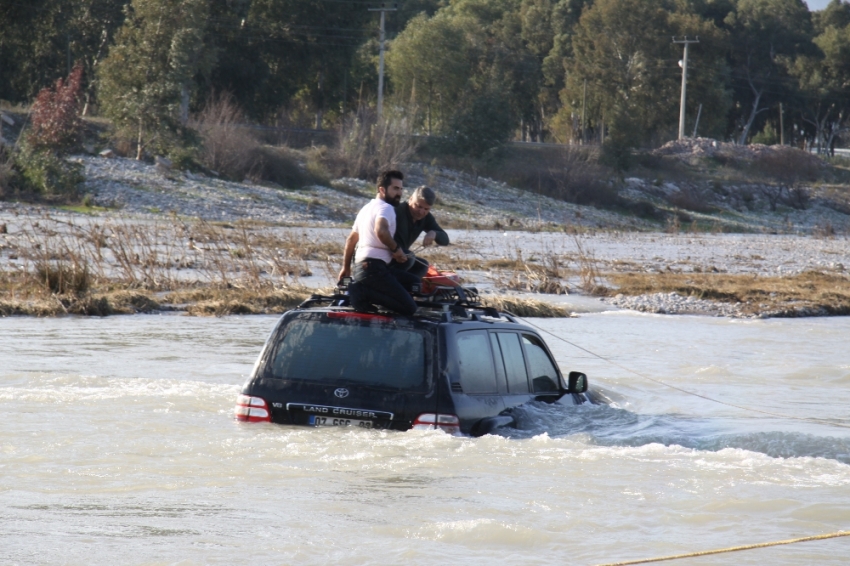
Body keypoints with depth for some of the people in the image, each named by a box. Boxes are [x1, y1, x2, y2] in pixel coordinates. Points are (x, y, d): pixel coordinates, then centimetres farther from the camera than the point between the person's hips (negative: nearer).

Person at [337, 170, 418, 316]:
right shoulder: (385, 207, -5)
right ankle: (363, 291, -20)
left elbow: (351, 239, 33)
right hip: (374, 267, -10)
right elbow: (381, 231, -26)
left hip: (360, 266, 10)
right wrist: (396, 249, -11)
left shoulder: (367, 208, 27)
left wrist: (346, 268, 39)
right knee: (409, 308, -16)